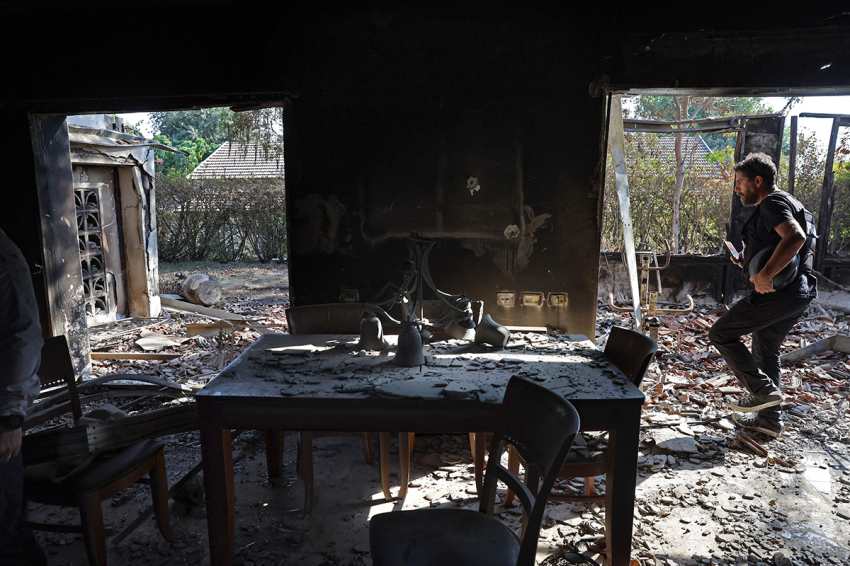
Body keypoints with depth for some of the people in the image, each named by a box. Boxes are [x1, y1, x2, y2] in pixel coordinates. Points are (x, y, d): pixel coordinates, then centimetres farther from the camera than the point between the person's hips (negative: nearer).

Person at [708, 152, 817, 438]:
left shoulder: (771, 203, -11)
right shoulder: (783, 202, 21)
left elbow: (795, 237, -29)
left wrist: (765, 275, -31)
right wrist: (748, 263, 19)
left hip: (778, 294, -11)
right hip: (798, 293, 11)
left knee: (721, 334, -2)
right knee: (765, 351, 19)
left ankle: (763, 391, -1)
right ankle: (769, 419, 26)